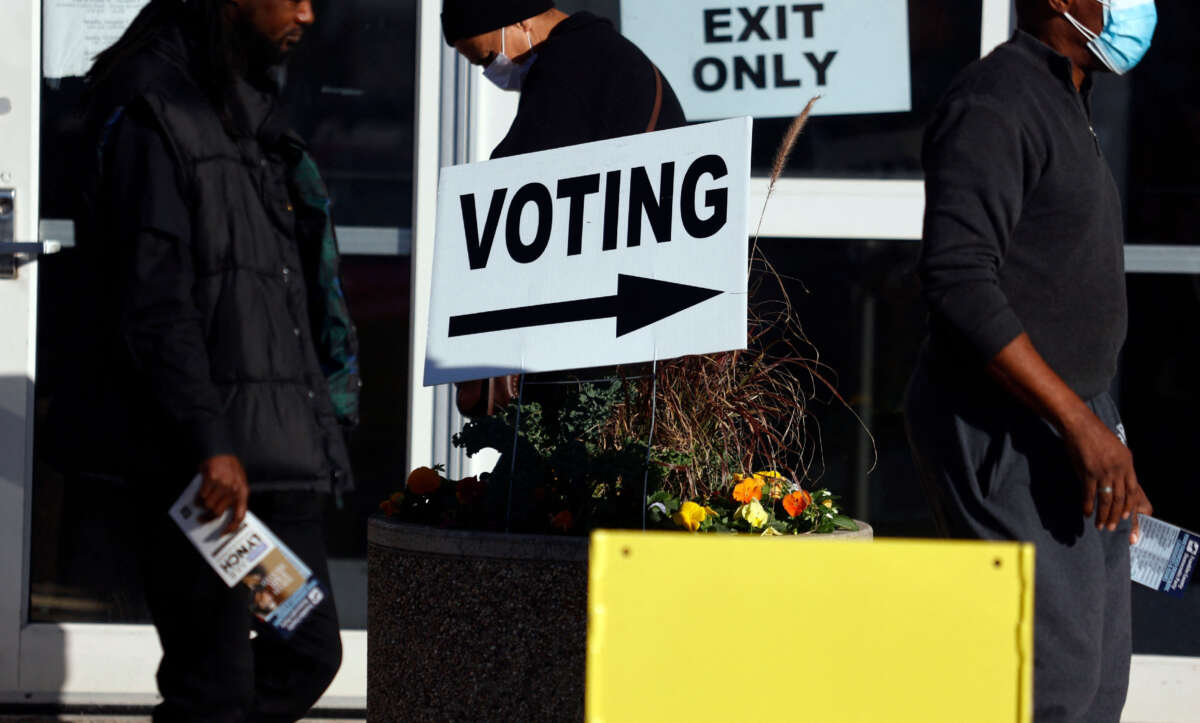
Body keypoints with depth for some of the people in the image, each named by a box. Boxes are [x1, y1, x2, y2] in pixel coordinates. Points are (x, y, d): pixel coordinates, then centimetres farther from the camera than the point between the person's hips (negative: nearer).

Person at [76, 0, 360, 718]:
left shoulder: (257, 112, 20)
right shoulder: (154, 108, -9)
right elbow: (151, 301, -16)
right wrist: (207, 442, -22)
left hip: (286, 454, 9)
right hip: (208, 465, -9)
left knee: (309, 655, 10)